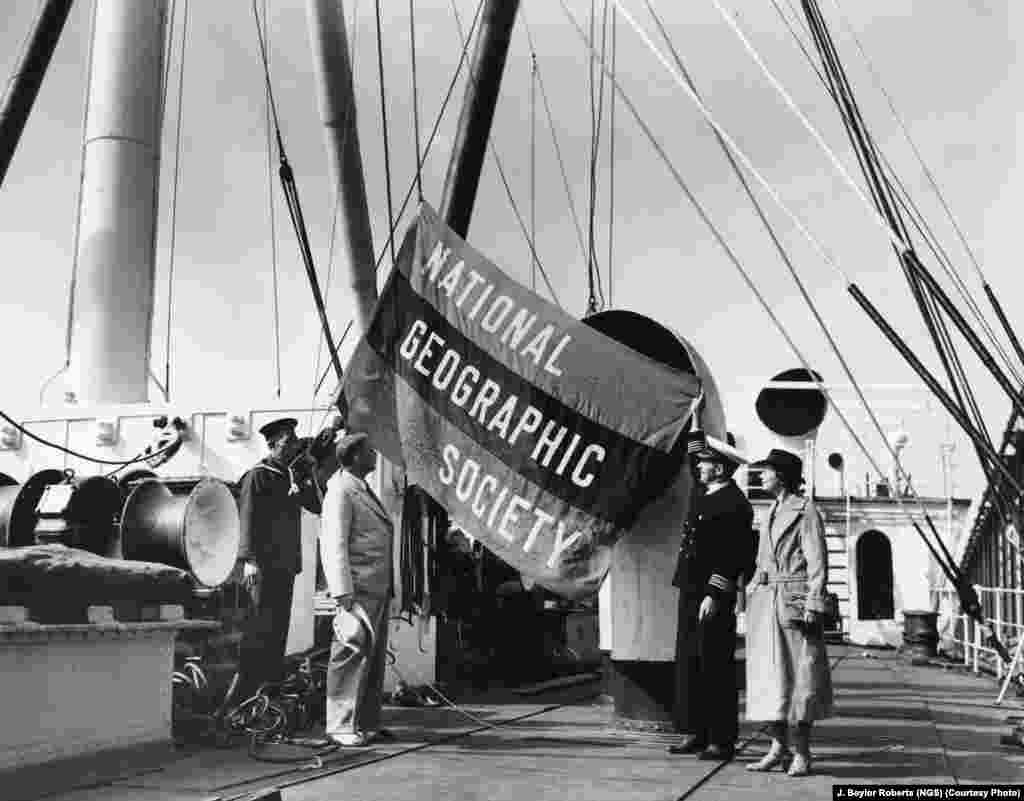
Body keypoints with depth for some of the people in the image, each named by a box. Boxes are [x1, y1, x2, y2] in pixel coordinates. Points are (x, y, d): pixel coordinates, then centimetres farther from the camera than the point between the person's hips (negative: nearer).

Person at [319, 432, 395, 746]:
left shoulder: (364, 490, 19)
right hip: (357, 591, -10)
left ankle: (368, 723, 21)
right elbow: (335, 546, -17)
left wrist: (388, 590, 17)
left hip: (377, 591, 10)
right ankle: (343, 727, 0)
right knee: (352, 656, -7)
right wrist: (344, 596, -22)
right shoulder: (340, 492, -11)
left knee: (374, 658, 13)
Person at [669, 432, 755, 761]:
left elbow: (732, 556, -19)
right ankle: (696, 733, 20)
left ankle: (722, 739, 5)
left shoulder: (734, 503, -13)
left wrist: (714, 595, -22)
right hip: (691, 592, 10)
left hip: (713, 598, -10)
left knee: (716, 668, -3)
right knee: (688, 663, 12)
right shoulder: (704, 496, 15)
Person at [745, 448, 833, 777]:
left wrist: (813, 606, -16)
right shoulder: (771, 514, 17)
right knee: (769, 675, 6)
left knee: (798, 675, -2)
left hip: (794, 602, -7)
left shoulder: (806, 511, -6)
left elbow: (818, 564, -10)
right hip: (765, 602, 7)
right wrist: (753, 589, 14)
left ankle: (802, 753, 6)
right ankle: (779, 746, 14)